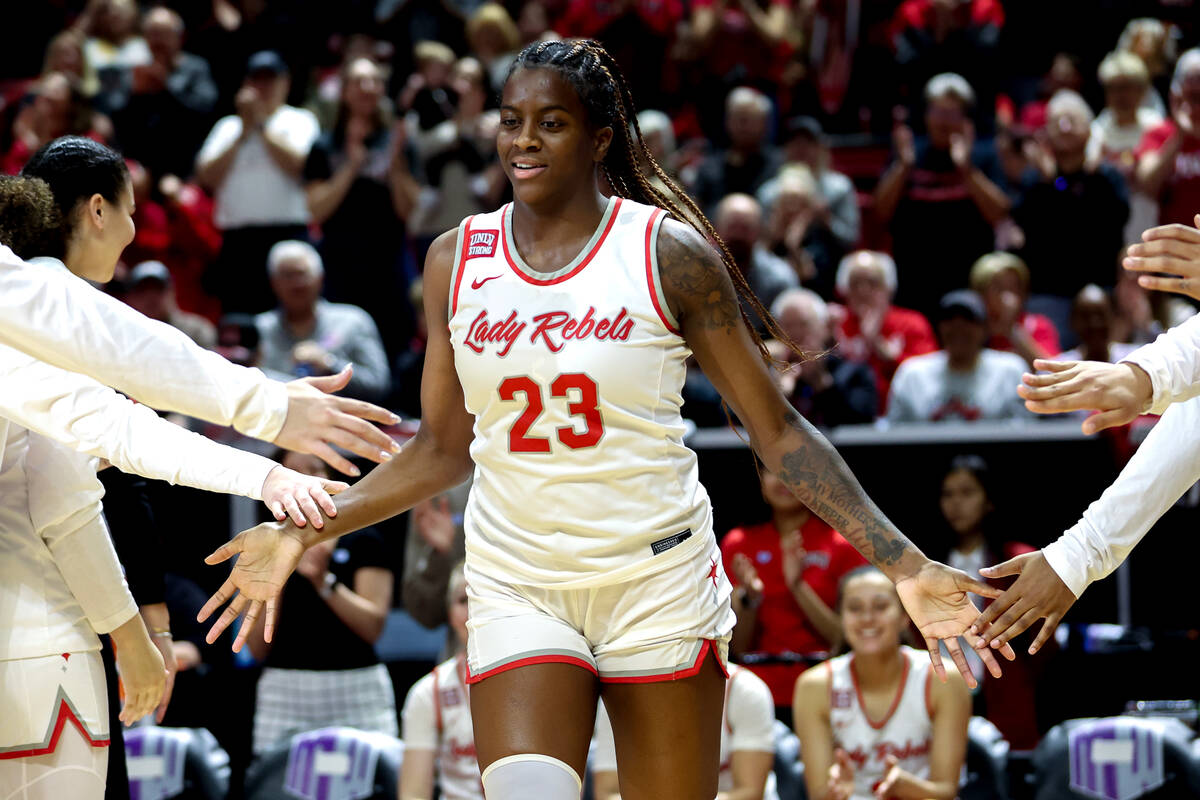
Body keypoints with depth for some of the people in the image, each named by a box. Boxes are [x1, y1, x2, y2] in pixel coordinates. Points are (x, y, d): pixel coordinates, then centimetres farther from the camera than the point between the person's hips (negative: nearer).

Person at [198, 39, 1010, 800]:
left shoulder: (669, 254, -5)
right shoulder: (456, 262, 4)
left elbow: (777, 431, -2)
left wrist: (904, 563, -10)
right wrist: (303, 533, 10)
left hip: (659, 585, -2)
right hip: (517, 594, 2)